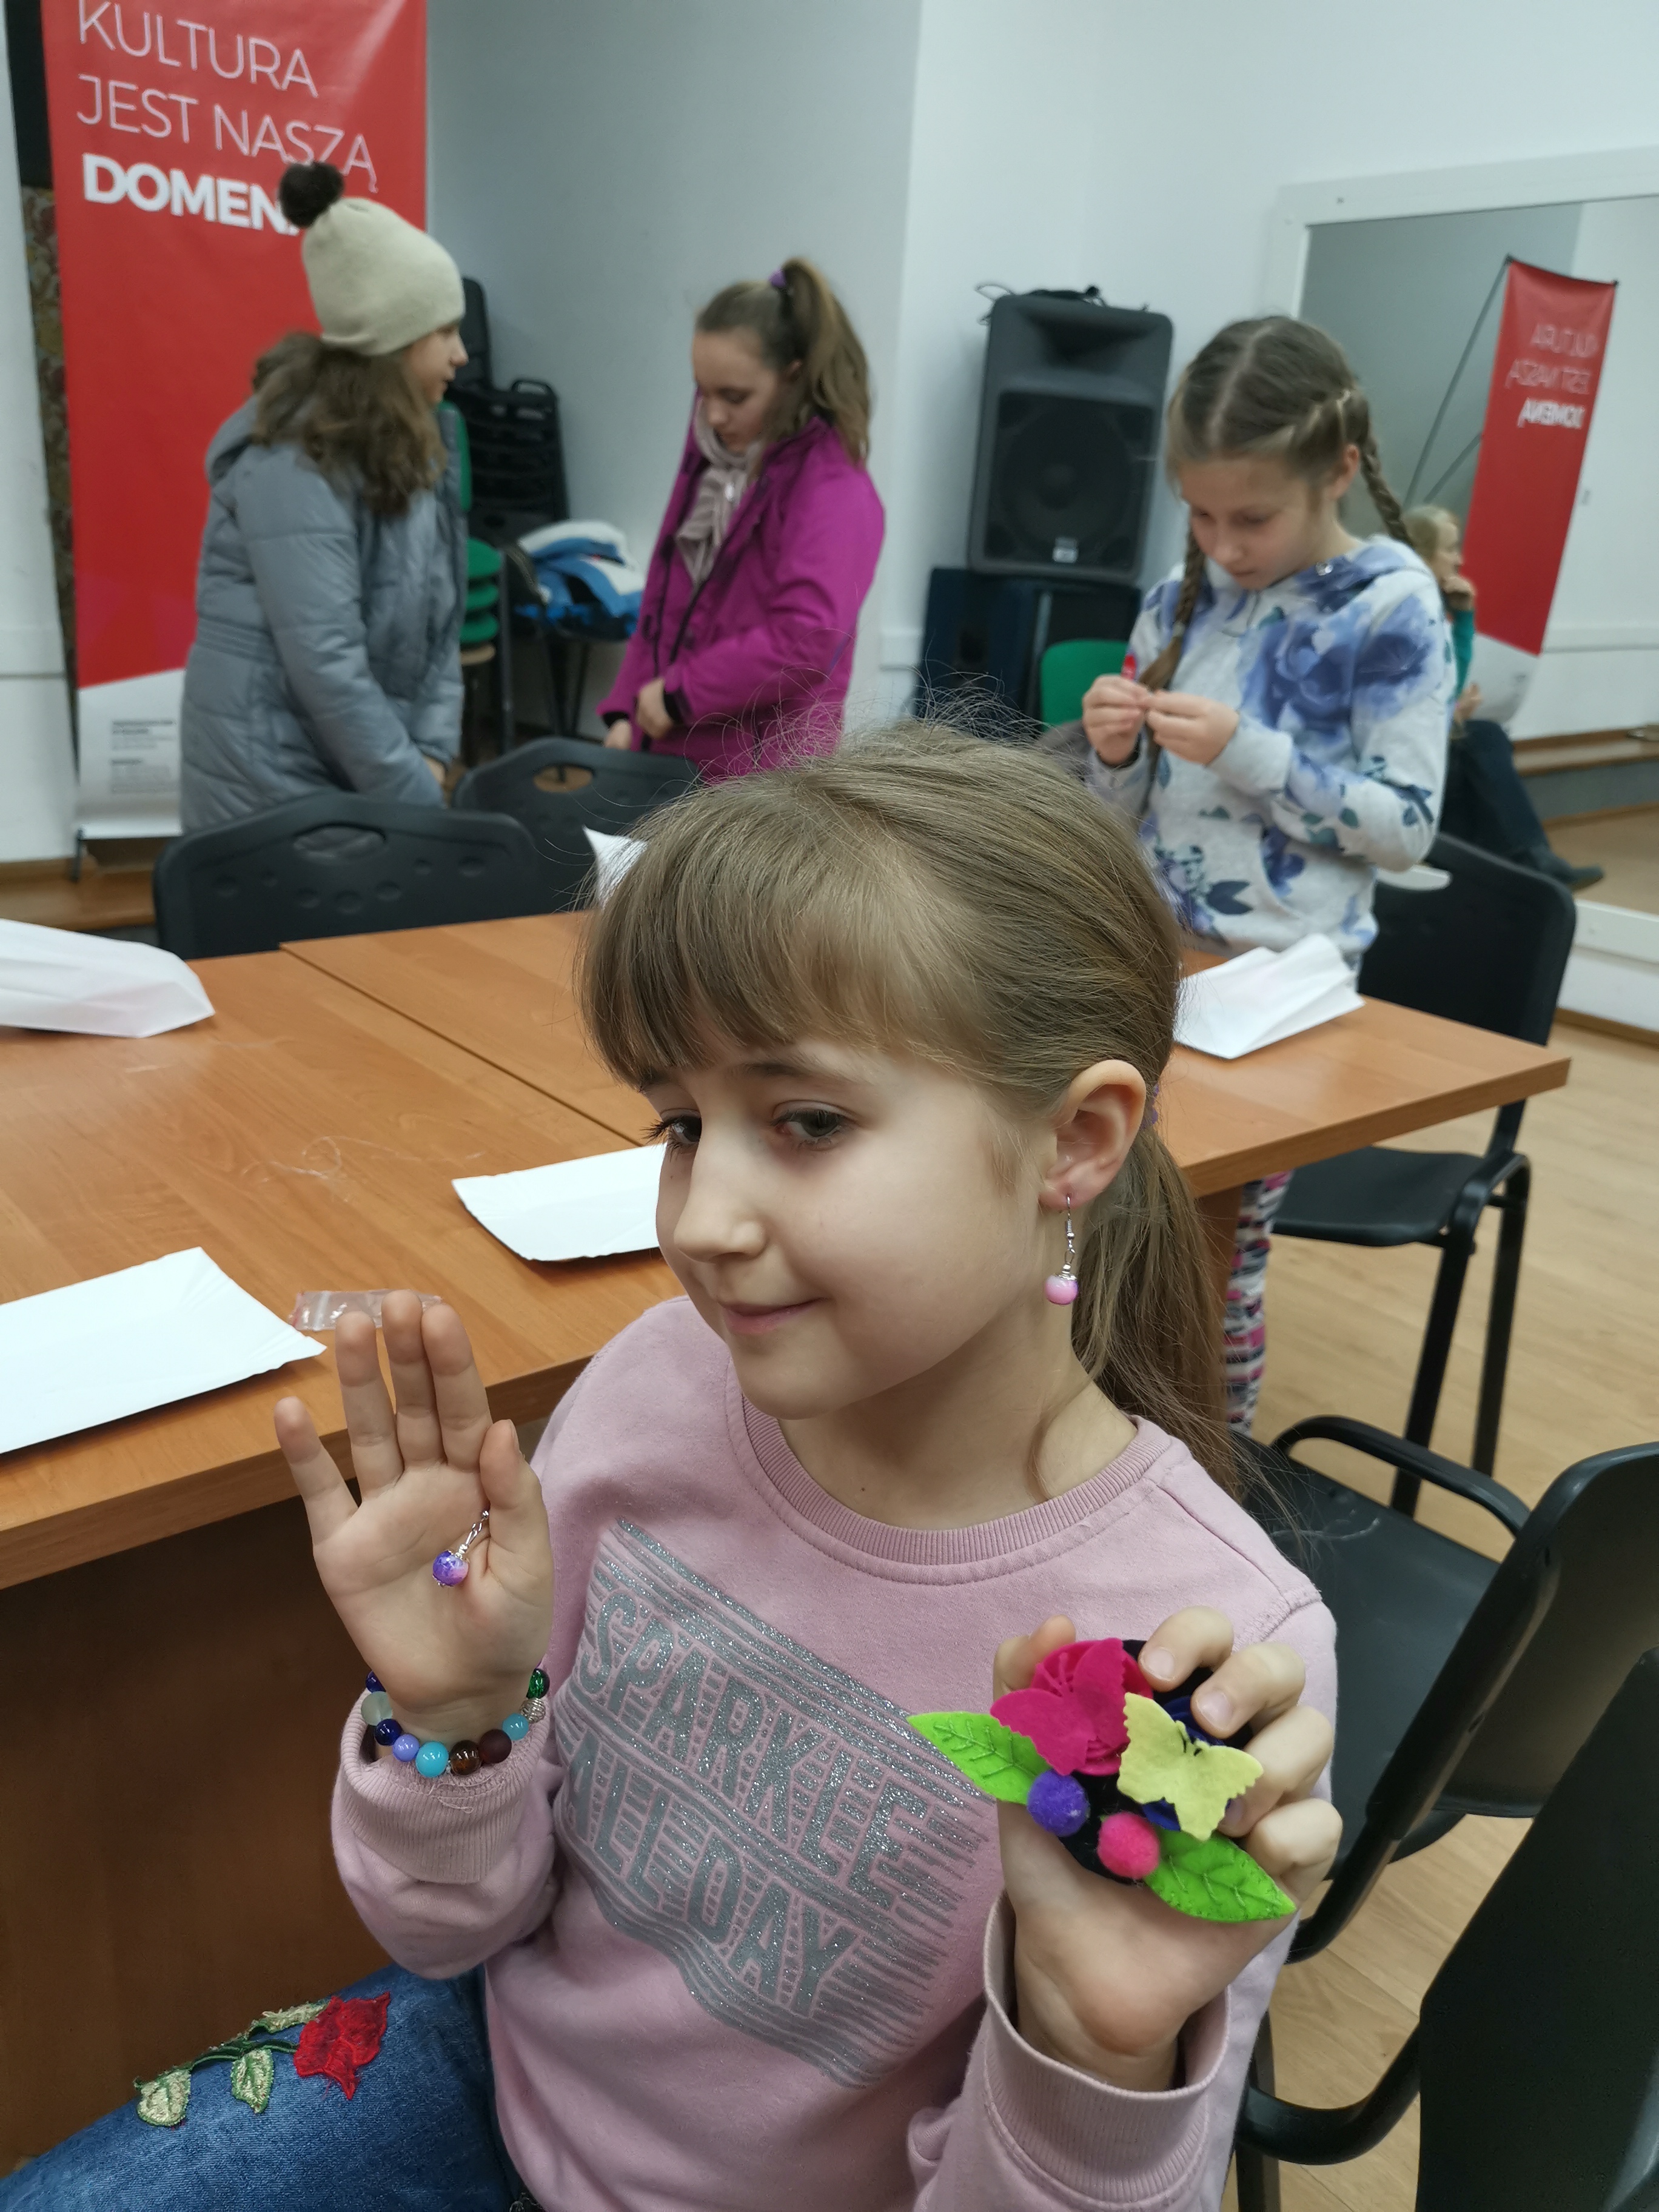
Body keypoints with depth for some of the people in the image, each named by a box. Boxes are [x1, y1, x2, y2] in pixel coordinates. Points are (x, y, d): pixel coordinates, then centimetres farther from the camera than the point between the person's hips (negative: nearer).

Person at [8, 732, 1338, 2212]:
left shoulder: (1208, 1648, -27)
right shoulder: (665, 1379, -18)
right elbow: (455, 1929, -6)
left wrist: (1104, 2048, -33)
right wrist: (458, 1723, -24)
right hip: (500, 2071, 2)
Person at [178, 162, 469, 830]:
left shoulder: (412, 439, 7)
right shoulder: (295, 463, -18)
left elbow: (438, 613, 6)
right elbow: (325, 663, -23)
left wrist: (431, 755, -5)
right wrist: (419, 802, -19)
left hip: (365, 773, 7)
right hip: (276, 787, -7)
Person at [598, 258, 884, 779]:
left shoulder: (834, 489, -13)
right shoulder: (712, 457, 12)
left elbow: (804, 640, -24)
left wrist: (677, 690, -16)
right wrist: (626, 711, 8)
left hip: (760, 772, -7)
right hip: (668, 751, 7)